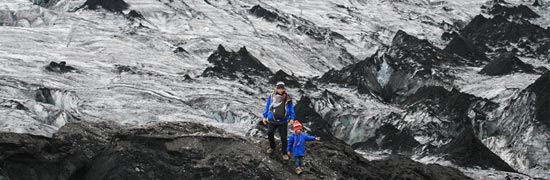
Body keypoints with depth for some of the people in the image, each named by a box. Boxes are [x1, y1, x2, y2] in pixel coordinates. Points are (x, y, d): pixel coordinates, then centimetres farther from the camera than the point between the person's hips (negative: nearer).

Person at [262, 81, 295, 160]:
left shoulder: (287, 98, 2)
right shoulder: (271, 96, 4)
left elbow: (291, 109, 5)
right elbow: (267, 107, 12)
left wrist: (292, 118, -4)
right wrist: (265, 117, 9)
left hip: (283, 121, -1)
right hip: (272, 121, 1)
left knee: (283, 137, 1)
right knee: (270, 133, 0)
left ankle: (284, 153, 14)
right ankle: (272, 147, 30)